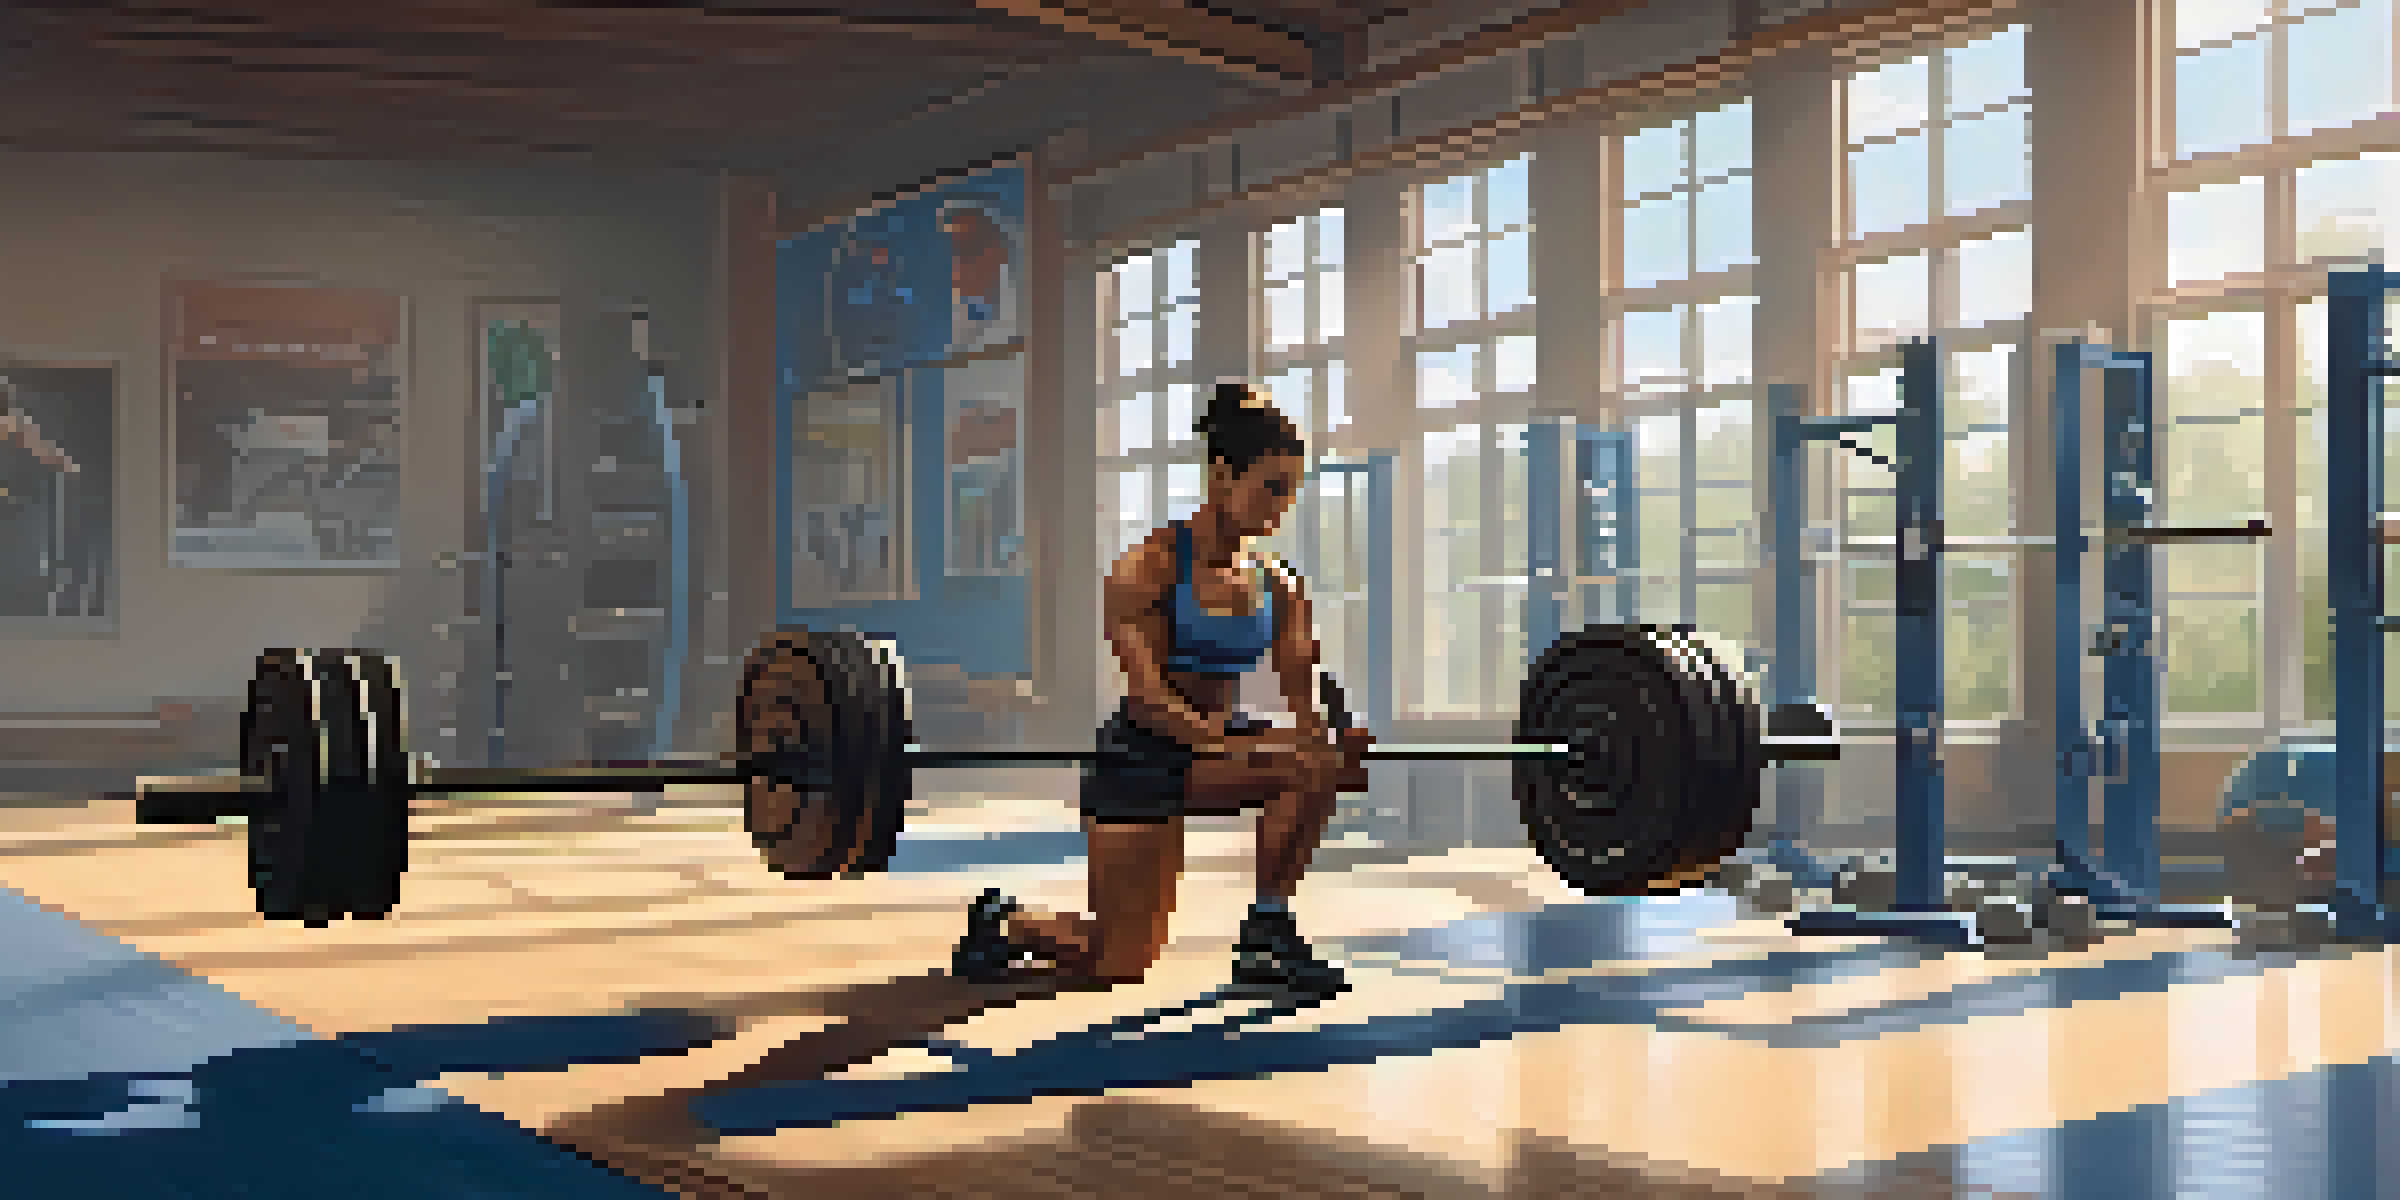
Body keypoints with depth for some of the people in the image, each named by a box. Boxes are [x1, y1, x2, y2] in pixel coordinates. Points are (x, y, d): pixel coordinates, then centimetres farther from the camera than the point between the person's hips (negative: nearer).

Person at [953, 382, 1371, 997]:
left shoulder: (1277, 586, 0)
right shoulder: (1150, 565, -17)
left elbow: (1302, 699, -3)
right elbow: (1148, 694, -25)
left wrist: (1330, 742, -26)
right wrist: (1222, 742, -42)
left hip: (1219, 742, 6)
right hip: (1142, 757, -5)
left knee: (1318, 762, -25)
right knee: (1117, 967, -8)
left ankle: (1268, 934, -10)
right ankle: (1003, 920, 23)